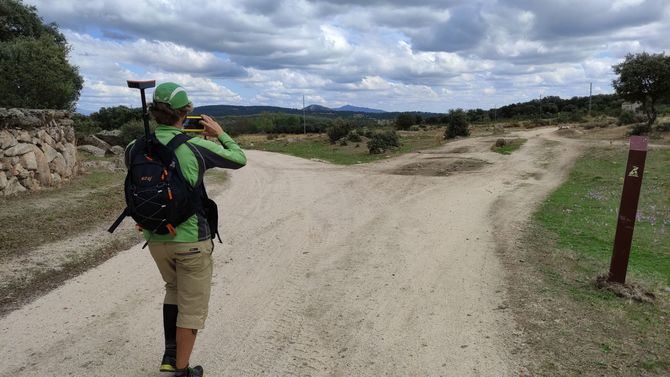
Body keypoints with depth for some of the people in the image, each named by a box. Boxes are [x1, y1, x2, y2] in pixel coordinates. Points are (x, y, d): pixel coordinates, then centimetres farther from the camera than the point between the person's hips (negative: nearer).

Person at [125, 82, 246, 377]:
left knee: (174, 288, 29)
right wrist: (220, 134, 16)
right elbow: (239, 159, 0)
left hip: (155, 238, 5)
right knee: (192, 305, 11)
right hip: (191, 238, -5)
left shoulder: (135, 148, -4)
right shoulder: (196, 146, -15)